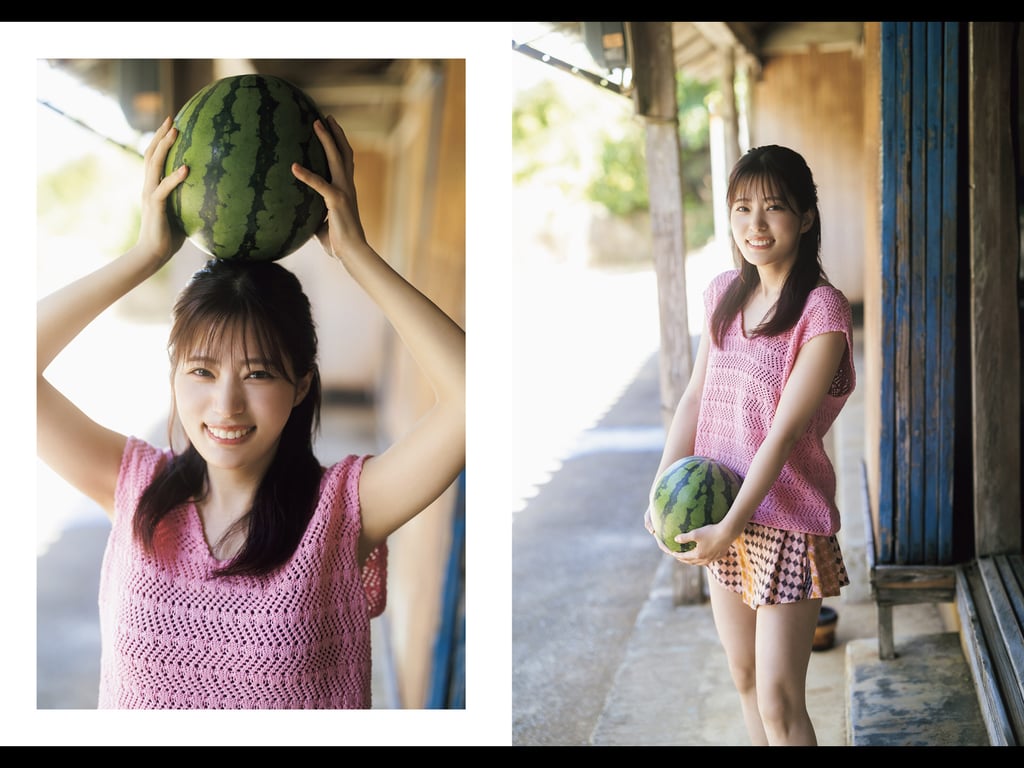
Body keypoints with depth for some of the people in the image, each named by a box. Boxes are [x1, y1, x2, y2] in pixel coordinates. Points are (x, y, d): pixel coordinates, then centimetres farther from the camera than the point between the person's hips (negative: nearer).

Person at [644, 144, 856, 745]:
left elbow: (785, 431, -20)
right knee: (744, 676, 19)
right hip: (721, 514, 7)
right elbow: (695, 397, 8)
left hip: (788, 521, -7)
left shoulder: (822, 310, -17)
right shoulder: (724, 294, 5)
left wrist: (731, 527, -21)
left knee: (780, 702, -4)